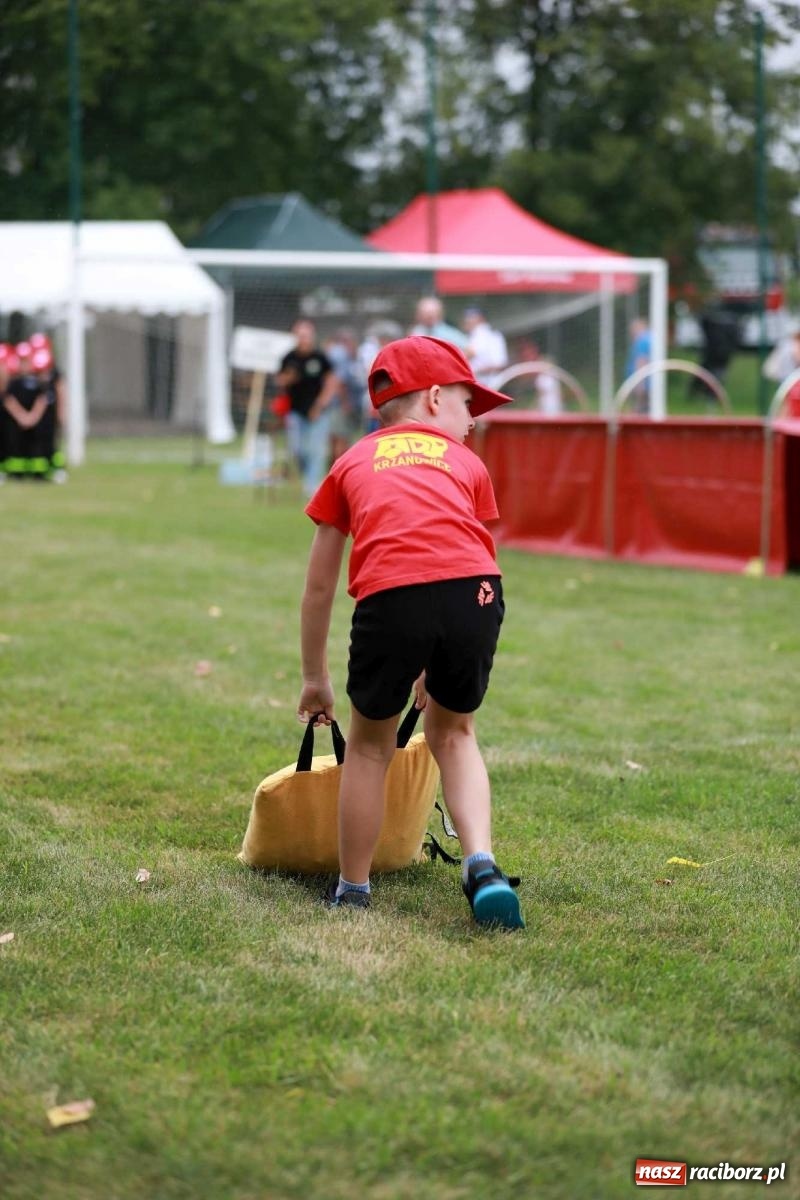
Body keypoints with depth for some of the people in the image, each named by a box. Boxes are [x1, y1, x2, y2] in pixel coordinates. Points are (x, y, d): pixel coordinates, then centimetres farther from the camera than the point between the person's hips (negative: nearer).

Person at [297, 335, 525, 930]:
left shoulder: (353, 463, 30)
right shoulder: (467, 462, 29)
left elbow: (319, 586, 33)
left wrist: (315, 679, 43)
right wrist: (438, 667, 45)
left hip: (390, 596, -1)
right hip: (474, 591, 1)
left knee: (370, 744, 21)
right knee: (453, 732, 25)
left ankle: (352, 891, 29)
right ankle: (482, 864, 9)